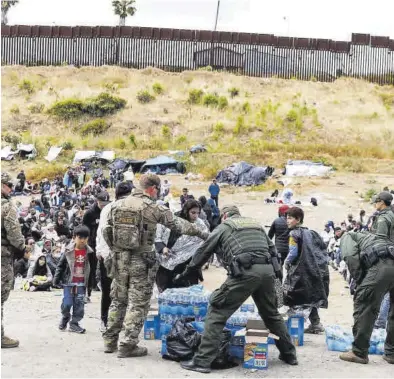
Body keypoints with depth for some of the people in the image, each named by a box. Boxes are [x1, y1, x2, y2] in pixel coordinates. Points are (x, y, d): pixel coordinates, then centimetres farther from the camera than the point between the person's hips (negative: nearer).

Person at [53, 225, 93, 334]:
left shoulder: (89, 252, -2)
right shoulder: (68, 251, -5)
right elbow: (61, 266, 2)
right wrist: (56, 280, 0)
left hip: (82, 283, 1)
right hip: (69, 282, -1)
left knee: (79, 303, 1)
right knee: (66, 303, 3)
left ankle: (74, 323, 11)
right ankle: (65, 317, 31)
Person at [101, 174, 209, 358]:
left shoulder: (117, 205, 5)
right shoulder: (154, 208, -8)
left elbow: (106, 231, 7)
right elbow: (178, 224, 0)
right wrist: (200, 233, 11)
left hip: (118, 259, 5)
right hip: (141, 261, -5)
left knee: (118, 300, 17)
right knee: (138, 304, 3)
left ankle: (110, 341, 24)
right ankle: (128, 345, 4)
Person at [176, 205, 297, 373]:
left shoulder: (223, 227, 17)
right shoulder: (256, 224, 30)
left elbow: (203, 252, 21)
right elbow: (272, 249, 25)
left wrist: (186, 272, 33)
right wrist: (275, 272, 28)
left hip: (245, 272, -5)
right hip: (267, 270, 6)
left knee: (217, 312, 1)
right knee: (271, 313, 25)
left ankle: (202, 361, -4)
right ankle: (289, 354, 34)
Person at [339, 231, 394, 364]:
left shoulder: (347, 236, 23)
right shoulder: (371, 237, 42)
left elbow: (351, 257, 1)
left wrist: (360, 282, 8)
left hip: (382, 264, -7)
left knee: (363, 306, 3)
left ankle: (359, 352, 5)